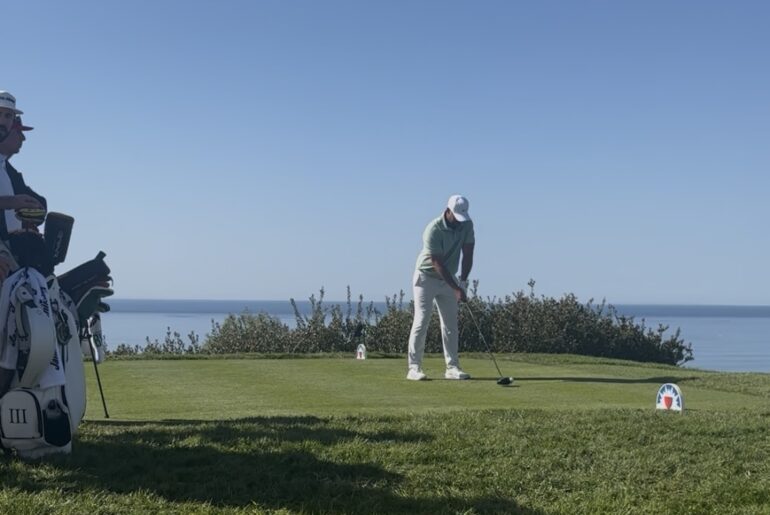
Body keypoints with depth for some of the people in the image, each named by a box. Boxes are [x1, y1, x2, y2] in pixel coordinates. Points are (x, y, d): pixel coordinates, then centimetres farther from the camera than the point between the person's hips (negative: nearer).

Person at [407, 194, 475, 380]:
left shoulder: (467, 225, -7)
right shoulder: (433, 230, -25)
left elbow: (468, 255, -5)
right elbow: (438, 264, -25)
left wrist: (462, 282, -15)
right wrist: (457, 289, -25)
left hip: (448, 279, 6)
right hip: (426, 277, -6)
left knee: (451, 323, 3)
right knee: (422, 320, -11)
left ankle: (452, 367, 7)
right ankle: (414, 368, -9)